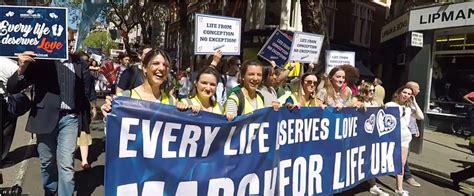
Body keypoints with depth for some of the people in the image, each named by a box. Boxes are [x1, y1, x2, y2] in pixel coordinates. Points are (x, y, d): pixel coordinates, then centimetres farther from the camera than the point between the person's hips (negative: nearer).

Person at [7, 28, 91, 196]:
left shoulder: (78, 63, 3)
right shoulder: (40, 61, -4)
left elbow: (83, 91, 8)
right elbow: (12, 88, -6)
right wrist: (21, 69, -25)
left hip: (69, 118, 0)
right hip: (45, 118, 0)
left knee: (66, 164, -5)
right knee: (47, 162, 15)